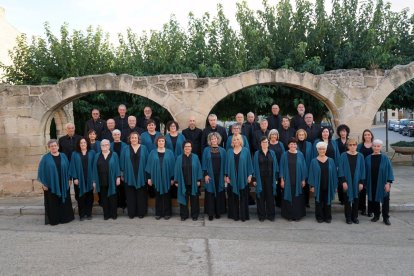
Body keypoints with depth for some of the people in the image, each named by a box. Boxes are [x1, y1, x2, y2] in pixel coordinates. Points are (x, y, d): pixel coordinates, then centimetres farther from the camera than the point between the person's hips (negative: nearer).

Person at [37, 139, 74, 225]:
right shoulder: (45, 158, -2)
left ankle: (65, 217, 19)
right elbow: (41, 171, -3)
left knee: (64, 201, 8)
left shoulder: (63, 156, 7)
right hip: (51, 184, -3)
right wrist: (43, 183, -8)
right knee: (53, 203, 3)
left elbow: (67, 168, 11)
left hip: (63, 184, 3)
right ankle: (53, 219, 13)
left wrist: (68, 180, 6)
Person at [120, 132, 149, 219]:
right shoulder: (125, 149, 4)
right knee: (130, 195, 6)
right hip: (129, 176, 0)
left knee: (141, 195, 5)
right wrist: (122, 174, 2)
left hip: (141, 176, 0)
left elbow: (147, 161, 4)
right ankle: (131, 213, 16)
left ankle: (141, 212, 16)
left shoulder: (143, 148, 3)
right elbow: (122, 162, 6)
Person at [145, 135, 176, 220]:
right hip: (156, 177, 1)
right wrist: (149, 177, -1)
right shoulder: (152, 153, 3)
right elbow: (149, 166, 4)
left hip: (166, 178, -1)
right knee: (158, 196, 8)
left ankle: (167, 213, 17)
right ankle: (158, 213, 17)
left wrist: (172, 178, -2)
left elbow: (172, 165, 1)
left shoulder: (169, 153, 0)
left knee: (166, 196, 6)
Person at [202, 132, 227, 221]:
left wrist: (225, 175, 0)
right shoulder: (206, 150, 2)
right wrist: (205, 174, -8)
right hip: (210, 175, -1)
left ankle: (218, 211, 17)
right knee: (210, 193, 0)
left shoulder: (222, 150, 6)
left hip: (219, 176, 2)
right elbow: (204, 163, 0)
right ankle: (210, 213, 8)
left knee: (219, 193, 5)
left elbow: (224, 163, 7)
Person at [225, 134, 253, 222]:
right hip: (232, 178, 1)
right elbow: (227, 164, 7)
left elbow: (249, 163, 2)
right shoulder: (229, 151, 6)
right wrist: (227, 176, 0)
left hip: (243, 177, -1)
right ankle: (234, 215, 16)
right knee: (233, 197, 6)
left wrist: (250, 175, -4)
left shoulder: (246, 151, 2)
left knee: (243, 197, 3)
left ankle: (243, 215, 13)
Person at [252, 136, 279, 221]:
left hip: (270, 178, 1)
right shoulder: (257, 154, 2)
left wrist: (276, 178, 0)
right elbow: (254, 167, 0)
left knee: (270, 196, 4)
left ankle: (271, 215, 16)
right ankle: (261, 215, 14)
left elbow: (275, 165, 6)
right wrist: (254, 179, -6)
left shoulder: (272, 153, 7)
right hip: (260, 178, -1)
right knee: (261, 197, 4)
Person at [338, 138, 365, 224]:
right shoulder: (344, 155, -5)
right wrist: (343, 181, -12)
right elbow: (340, 169, -6)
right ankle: (348, 217, 15)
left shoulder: (360, 156, 1)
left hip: (356, 181, 2)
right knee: (347, 199, 4)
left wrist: (361, 182, -3)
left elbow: (362, 170, 3)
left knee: (356, 199, 10)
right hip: (347, 181, -2)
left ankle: (355, 217, 22)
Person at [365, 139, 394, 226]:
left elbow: (389, 171, -4)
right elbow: (366, 171, 5)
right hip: (372, 184, 2)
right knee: (374, 200, 10)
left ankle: (386, 218, 16)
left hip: (382, 183, -2)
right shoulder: (368, 158, 0)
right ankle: (376, 215, 26)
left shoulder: (385, 158, -5)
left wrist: (388, 183, -10)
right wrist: (365, 183, 3)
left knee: (385, 200, 3)